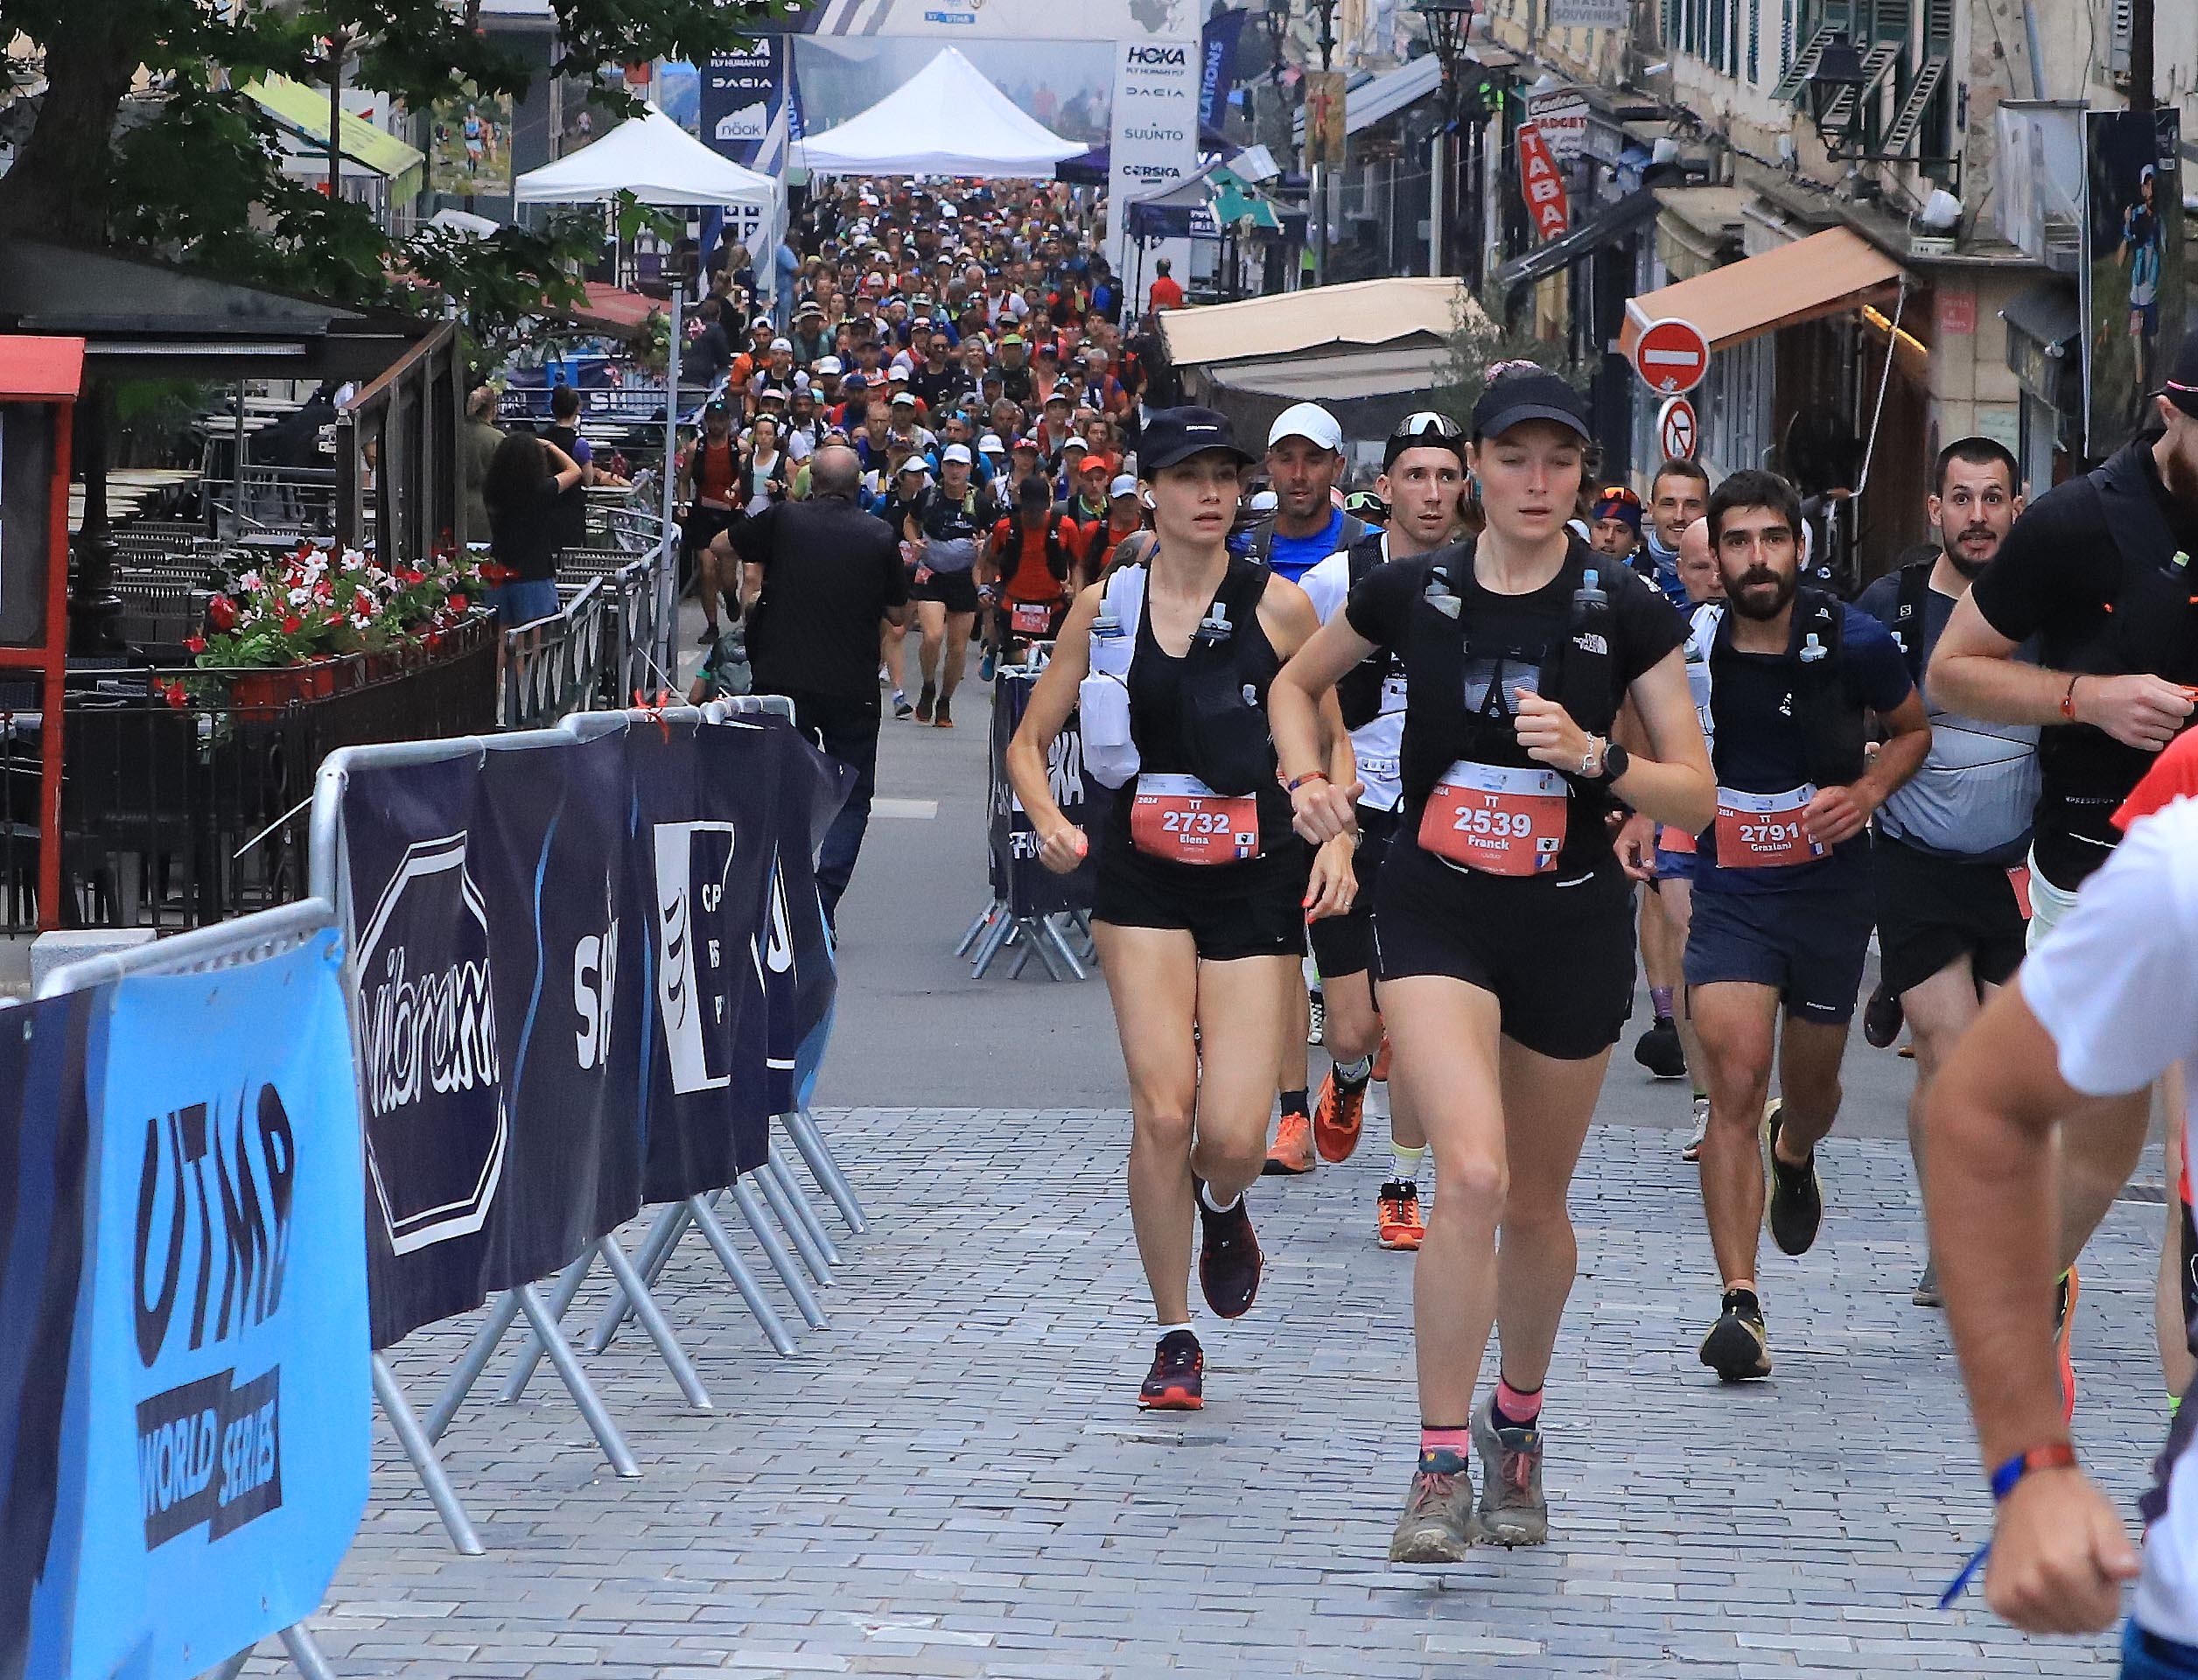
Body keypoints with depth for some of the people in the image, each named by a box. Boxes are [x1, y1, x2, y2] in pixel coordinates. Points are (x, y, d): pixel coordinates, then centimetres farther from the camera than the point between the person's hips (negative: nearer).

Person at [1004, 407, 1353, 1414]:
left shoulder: (1278, 606, 1)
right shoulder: (1104, 608, 4)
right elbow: (1030, 741, 11)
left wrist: (1338, 838, -6)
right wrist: (1048, 822, -8)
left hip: (1257, 883, -1)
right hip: (1144, 882, 1)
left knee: (1233, 1137, -9)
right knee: (1162, 1109, -13)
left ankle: (1224, 1209, 31)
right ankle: (1175, 1339, 3)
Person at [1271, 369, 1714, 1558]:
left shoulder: (1625, 612, -4)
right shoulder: (1410, 593, -2)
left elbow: (1697, 798, -3)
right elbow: (1297, 683, 17)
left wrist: (1595, 756, -20)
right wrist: (1306, 778, -2)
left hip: (1573, 925, 1)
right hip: (1437, 915, -1)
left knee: (1536, 1202, 13)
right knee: (1472, 1172, -21)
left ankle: (1517, 1423, 39)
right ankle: (1442, 1464, -13)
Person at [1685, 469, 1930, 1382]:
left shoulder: (1854, 642, -9)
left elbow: (1913, 730, 8)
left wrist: (1867, 792, -10)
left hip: (1831, 887, 2)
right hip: (1729, 890, -2)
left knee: (1811, 1080, 19)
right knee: (1735, 1083, -18)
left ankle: (1794, 1157, 58)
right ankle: (1740, 1304, -21)